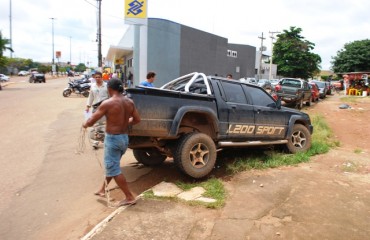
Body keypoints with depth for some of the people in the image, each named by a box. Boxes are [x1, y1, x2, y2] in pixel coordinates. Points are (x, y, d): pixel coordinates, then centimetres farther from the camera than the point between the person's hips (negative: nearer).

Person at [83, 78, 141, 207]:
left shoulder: (108, 103, -17)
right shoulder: (129, 102, 1)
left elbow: (91, 121, -12)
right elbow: (137, 119, 10)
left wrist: (85, 124, 11)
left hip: (113, 139, -7)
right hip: (124, 138, 8)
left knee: (114, 169, 3)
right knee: (111, 165, 24)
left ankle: (129, 197, 7)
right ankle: (103, 190, 41)